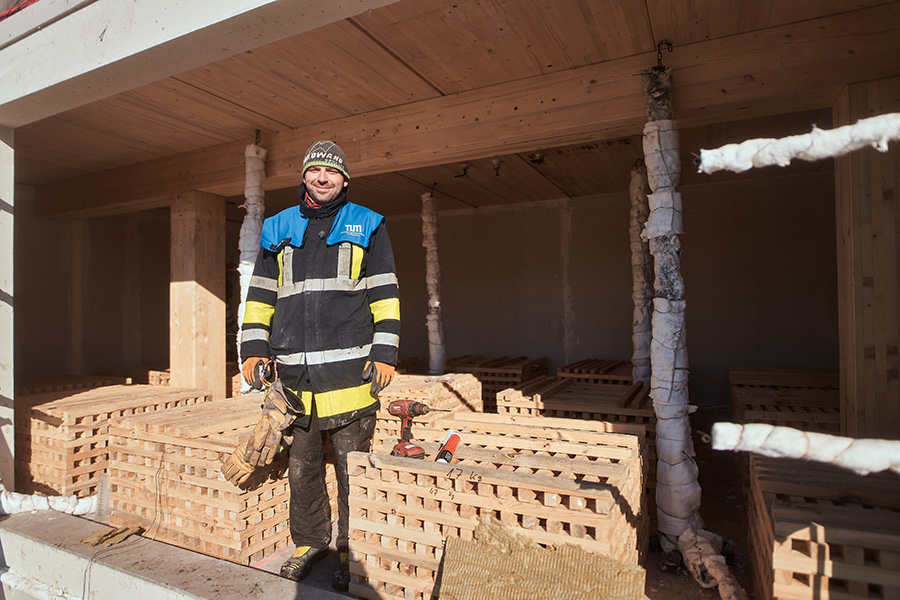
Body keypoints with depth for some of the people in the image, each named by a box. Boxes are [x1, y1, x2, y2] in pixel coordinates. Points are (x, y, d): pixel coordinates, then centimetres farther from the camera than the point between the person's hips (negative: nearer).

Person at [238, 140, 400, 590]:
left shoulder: (367, 227, 8)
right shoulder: (278, 229, 16)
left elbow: (385, 295, 4)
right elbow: (260, 295, 18)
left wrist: (385, 351, -5)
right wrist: (254, 347, 7)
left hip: (349, 370, -3)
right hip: (294, 373, 3)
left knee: (351, 468, 4)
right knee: (301, 466, 13)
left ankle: (352, 552, 20)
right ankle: (309, 541, 32)